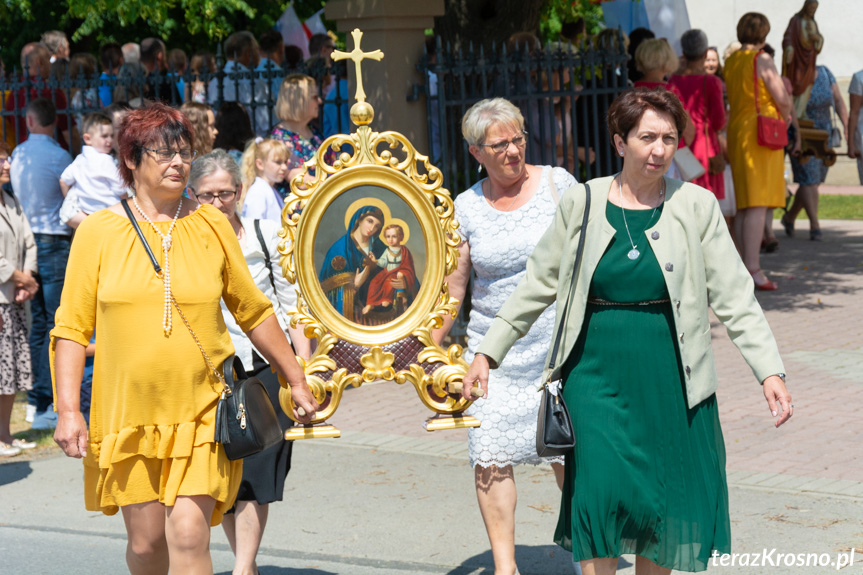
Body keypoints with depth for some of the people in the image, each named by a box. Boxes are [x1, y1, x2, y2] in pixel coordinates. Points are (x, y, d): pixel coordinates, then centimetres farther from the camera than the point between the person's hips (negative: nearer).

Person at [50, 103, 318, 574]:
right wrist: (68, 411, -7)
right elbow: (71, 328, 1)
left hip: (201, 410, 0)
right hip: (128, 412, 0)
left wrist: (295, 380, 18)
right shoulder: (98, 232, 1)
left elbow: (252, 311, 14)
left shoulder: (211, 226, 4)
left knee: (189, 536, -11)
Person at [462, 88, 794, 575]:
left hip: (671, 383, 1)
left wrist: (770, 372, -8)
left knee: (666, 505, 4)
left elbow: (734, 297, 0)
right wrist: (489, 351, 13)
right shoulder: (582, 202, 2)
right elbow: (539, 284, 12)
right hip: (598, 377, 0)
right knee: (602, 493, -13)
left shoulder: (697, 206, 0)